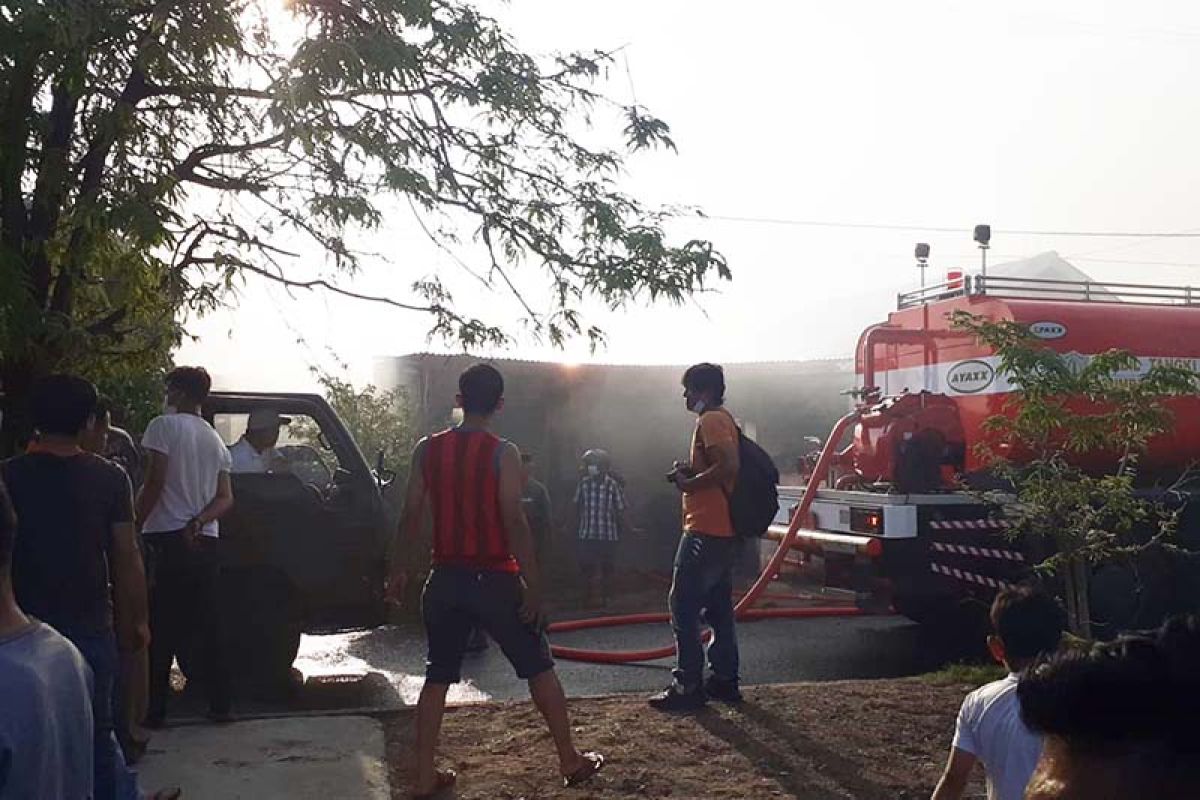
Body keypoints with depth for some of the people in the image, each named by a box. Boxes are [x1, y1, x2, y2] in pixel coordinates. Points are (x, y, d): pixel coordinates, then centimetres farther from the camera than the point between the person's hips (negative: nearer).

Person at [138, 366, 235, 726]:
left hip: (166, 538, -6)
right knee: (210, 627, 9)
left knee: (160, 629, 0)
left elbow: (154, 482, -13)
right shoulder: (216, 440, 17)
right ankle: (221, 705, 11)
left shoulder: (164, 426, -4)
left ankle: (154, 709, 3)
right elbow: (225, 499, 9)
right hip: (205, 543, 6)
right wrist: (197, 522, -3)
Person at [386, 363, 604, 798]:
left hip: (445, 579, 4)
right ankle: (571, 761, 19)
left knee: (437, 677, 13)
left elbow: (411, 515, 3)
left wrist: (399, 568, 14)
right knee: (540, 669, 11)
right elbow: (514, 522, -17)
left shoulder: (427, 449, 1)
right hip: (494, 579, -3)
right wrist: (533, 585, -14)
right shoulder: (502, 452, -11)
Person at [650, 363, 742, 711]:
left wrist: (688, 484, -16)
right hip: (723, 530, 11)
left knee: (683, 605, -7)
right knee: (719, 607, 14)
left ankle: (689, 686, -6)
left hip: (706, 531, -11)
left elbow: (727, 466, -26)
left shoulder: (711, 420, -13)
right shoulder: (722, 420, 19)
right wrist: (691, 473, 10)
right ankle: (724, 679, 19)